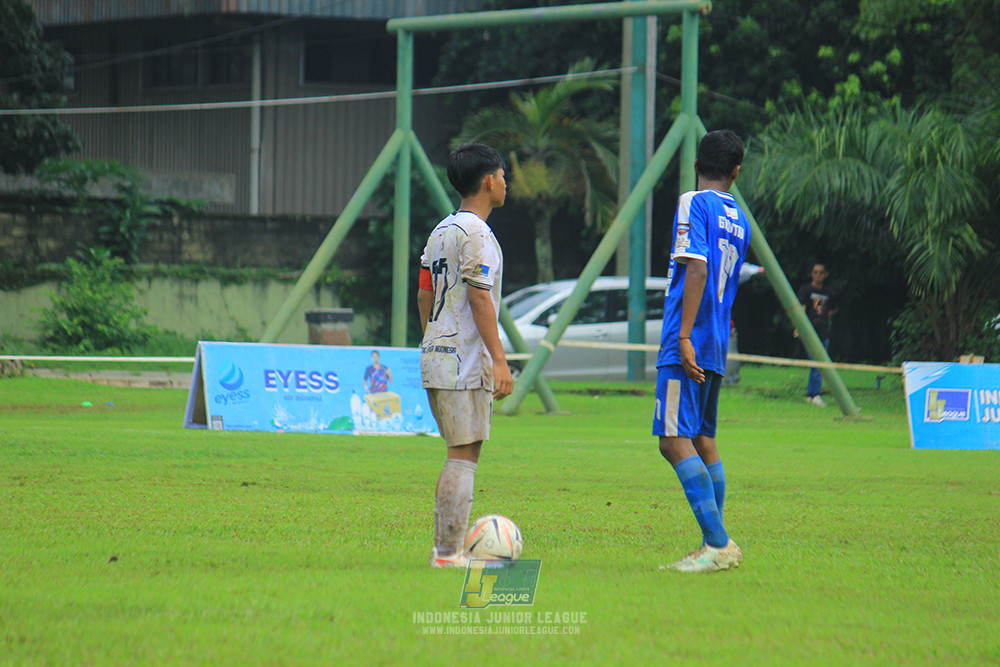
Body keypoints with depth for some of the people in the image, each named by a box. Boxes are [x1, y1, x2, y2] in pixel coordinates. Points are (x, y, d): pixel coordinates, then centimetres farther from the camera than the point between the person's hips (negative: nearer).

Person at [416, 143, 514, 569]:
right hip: (465, 362, -10)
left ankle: (446, 549, 13)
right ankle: (450, 551, -9)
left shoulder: (441, 231, 16)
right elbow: (479, 299, -17)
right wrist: (499, 361, -17)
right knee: (464, 455, -8)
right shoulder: (475, 233, -13)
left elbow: (424, 297, 19)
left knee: (460, 455, 13)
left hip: (437, 357, 10)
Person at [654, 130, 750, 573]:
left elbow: (697, 269, -18)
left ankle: (718, 544, -20)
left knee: (675, 440, -12)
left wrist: (684, 337, -22)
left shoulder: (694, 204, -7)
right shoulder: (740, 219, 16)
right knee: (703, 440, 14)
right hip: (716, 350, 8)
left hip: (688, 346, -8)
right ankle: (715, 546, 14)